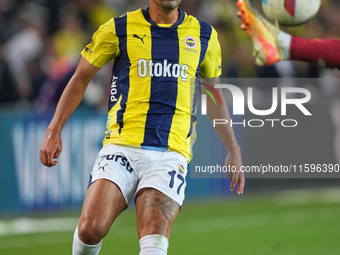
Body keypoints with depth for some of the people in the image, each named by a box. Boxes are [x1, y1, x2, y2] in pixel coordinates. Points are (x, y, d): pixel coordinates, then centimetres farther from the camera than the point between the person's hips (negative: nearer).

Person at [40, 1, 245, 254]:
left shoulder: (204, 35, 13)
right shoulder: (118, 29, 7)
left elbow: (214, 94, 26)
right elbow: (81, 78, 16)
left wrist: (234, 150, 28)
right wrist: (54, 131, 10)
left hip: (170, 154, 1)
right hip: (122, 146, -1)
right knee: (90, 230, -17)